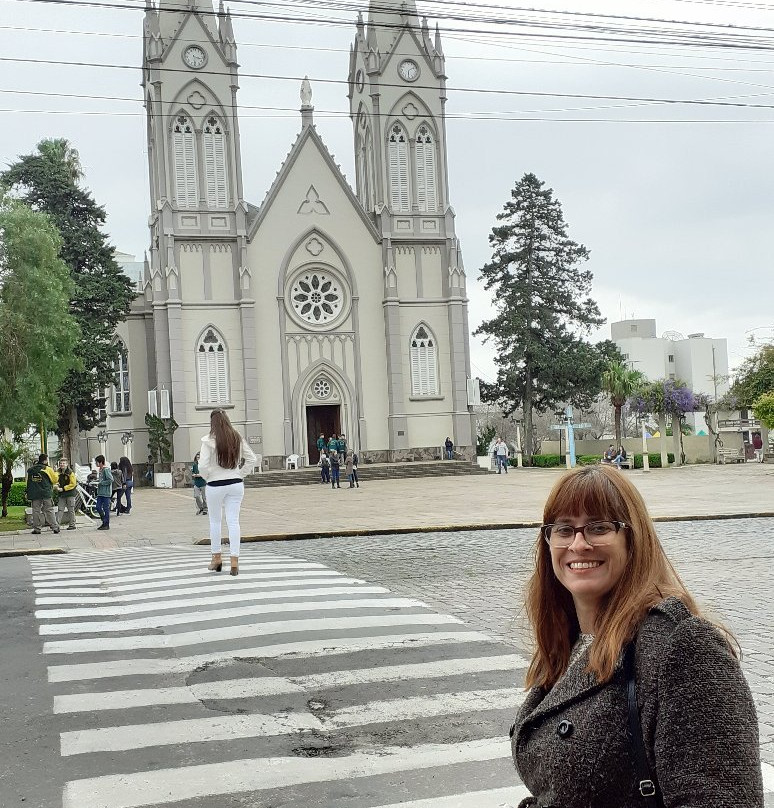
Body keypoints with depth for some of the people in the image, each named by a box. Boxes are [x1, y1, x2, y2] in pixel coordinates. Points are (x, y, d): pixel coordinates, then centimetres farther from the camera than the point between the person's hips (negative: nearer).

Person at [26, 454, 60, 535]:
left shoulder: (30, 470, 8)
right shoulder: (48, 469, -5)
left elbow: (28, 483, 11)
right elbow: (55, 480, 1)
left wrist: (28, 493, 15)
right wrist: (55, 473, 21)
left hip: (35, 494, 3)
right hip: (46, 493, -3)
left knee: (36, 511, 6)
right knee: (49, 511, 1)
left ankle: (36, 528, 5)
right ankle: (55, 527, 1)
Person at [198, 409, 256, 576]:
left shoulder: (209, 440, -11)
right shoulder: (238, 438, 1)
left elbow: (203, 466, -15)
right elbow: (251, 459, 5)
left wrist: (208, 477, 2)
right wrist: (241, 474, 9)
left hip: (215, 485, -3)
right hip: (236, 484, 3)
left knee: (215, 521, 14)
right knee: (233, 521, 2)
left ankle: (216, 558, 22)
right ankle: (234, 561, -2)